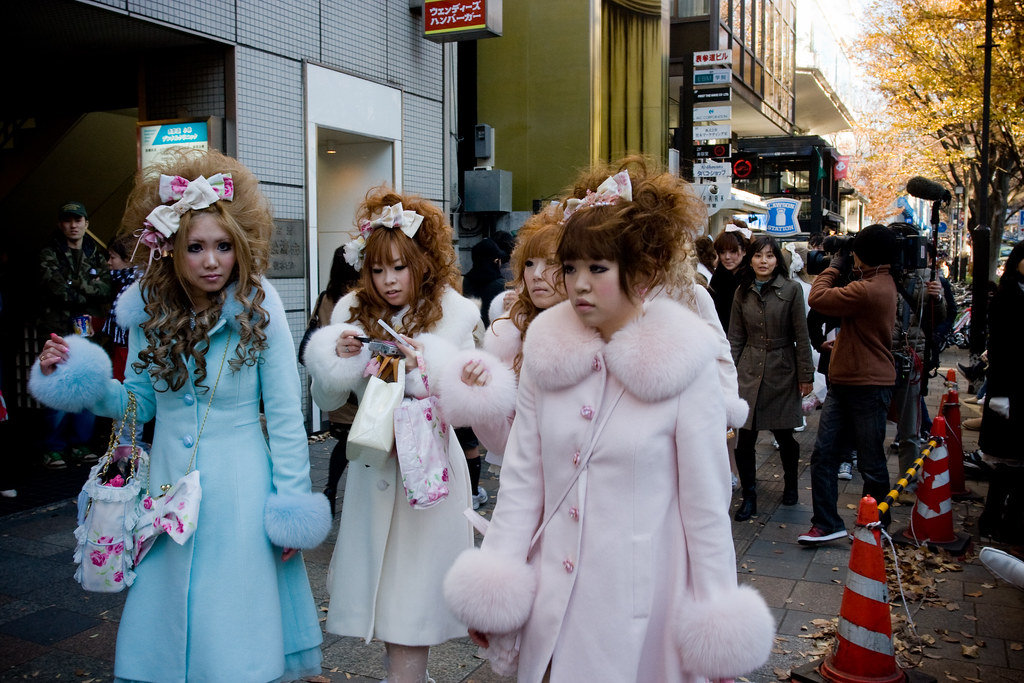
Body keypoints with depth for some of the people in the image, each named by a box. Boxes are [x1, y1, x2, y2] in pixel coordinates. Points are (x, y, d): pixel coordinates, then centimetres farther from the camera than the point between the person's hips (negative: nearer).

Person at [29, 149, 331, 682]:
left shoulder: (259, 309, -14)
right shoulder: (149, 310, -2)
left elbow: (285, 414, -10)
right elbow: (139, 401, 8)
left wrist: (291, 500, -9)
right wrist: (82, 381, -9)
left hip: (239, 488, -3)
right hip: (168, 482, 4)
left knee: (236, 626, 8)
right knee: (167, 615, 15)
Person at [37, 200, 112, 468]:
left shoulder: (96, 255, 14)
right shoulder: (49, 254, 3)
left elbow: (107, 288, 2)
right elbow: (58, 289, -11)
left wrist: (78, 286, -12)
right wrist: (91, 290, -3)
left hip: (88, 332, 4)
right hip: (60, 329, -3)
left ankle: (80, 444, 15)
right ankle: (53, 448, 4)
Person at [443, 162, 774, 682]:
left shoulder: (682, 365, -12)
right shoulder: (547, 350, -3)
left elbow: (706, 504, -7)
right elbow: (522, 477, 1)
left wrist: (717, 632, -4)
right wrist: (493, 589, 0)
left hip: (639, 598, -3)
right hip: (552, 600, 3)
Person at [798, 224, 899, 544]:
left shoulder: (868, 290, -23)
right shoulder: (882, 283, 10)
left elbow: (818, 298, -20)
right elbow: (842, 302, 15)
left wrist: (835, 267, -5)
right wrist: (840, 271, 5)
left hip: (868, 386, -10)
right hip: (845, 383, 10)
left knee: (871, 463, 8)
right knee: (823, 454, 6)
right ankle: (826, 523, 10)